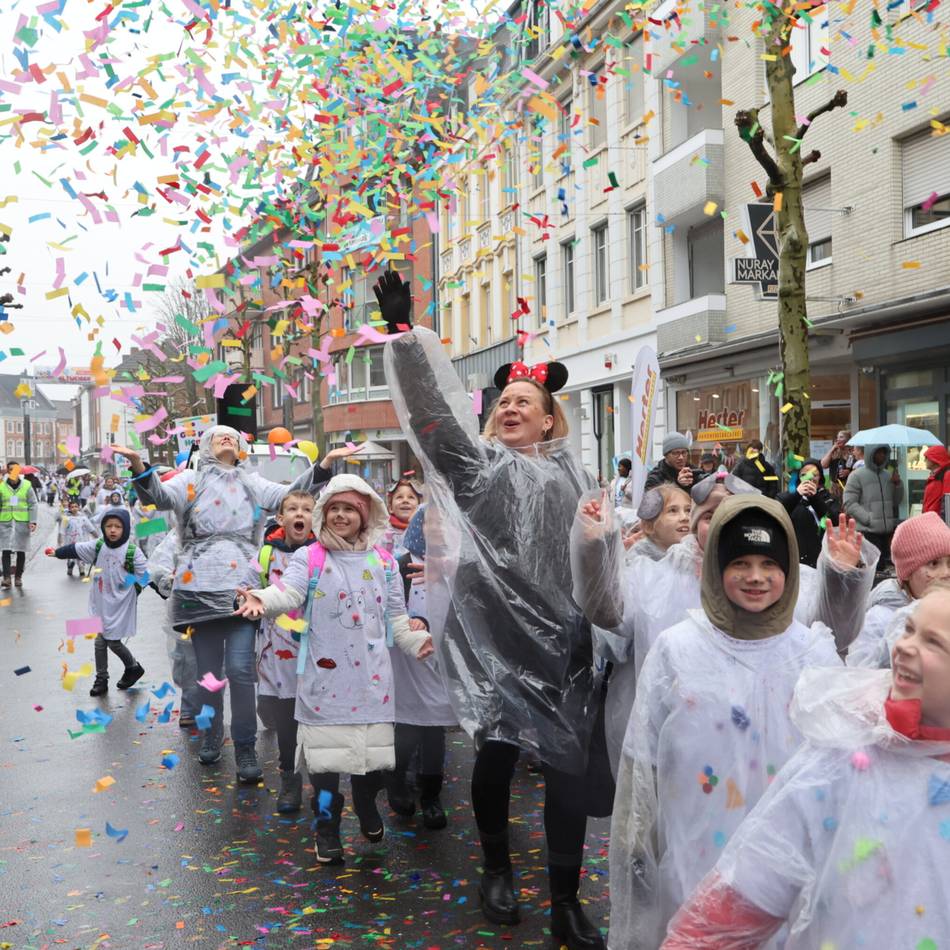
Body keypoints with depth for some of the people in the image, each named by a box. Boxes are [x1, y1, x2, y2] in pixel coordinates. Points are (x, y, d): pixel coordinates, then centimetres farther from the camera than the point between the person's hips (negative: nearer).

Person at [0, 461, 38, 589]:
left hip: (22, 522, 0)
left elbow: (32, 505, 1)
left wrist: (33, 521, -7)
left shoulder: (27, 486, 1)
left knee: (21, 551, 5)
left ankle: (18, 577, 15)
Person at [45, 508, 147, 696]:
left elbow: (145, 575, -11)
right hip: (101, 603, 5)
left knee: (113, 642, 0)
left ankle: (133, 667, 26)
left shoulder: (132, 551, -13)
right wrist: (57, 553, 16)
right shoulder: (98, 546, 0)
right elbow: (76, 549, 10)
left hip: (121, 605, -5)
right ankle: (101, 679, 21)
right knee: (100, 641, 8)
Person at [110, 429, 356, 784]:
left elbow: (291, 493, 5)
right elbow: (159, 496, -6)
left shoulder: (252, 483, 17)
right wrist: (138, 465, -27)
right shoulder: (191, 480, 12)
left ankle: (245, 748, 0)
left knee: (240, 669, -9)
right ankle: (212, 735, 27)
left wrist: (326, 462, -9)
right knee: (209, 670, 8)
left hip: (241, 587, 0)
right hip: (200, 587, 0)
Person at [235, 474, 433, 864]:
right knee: (326, 750, -1)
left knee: (370, 745, 8)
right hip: (324, 673, -2)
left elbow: (396, 616, 12)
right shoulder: (308, 558, -1)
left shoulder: (383, 562, 8)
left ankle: (367, 809, 36)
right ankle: (327, 828, 16)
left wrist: (416, 640, -7)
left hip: (371, 674, 2)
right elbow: (287, 592, -20)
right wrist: (262, 599, -42)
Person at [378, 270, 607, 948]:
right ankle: (497, 868, 34)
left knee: (567, 764, 3)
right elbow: (435, 412, -10)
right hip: (497, 634, -2)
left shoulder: (577, 478, 12)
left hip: (563, 640, 2)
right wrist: (404, 331, -18)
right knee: (497, 752, 8)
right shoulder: (480, 463, 3)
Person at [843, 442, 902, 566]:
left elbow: (897, 502, 18)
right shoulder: (857, 476, -2)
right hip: (869, 532, -5)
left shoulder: (889, 475, 14)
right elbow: (849, 504, -9)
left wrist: (897, 485, 2)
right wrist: (869, 519, -16)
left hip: (889, 531, 5)